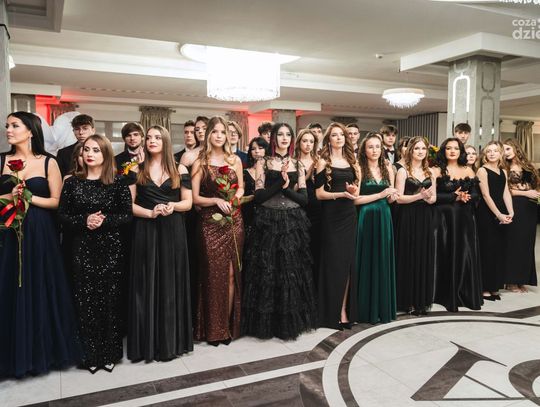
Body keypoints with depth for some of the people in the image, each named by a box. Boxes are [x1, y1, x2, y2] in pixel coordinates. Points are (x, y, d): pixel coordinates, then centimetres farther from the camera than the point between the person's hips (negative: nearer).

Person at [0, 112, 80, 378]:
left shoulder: (48, 163, 0)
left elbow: (57, 201, -2)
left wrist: (29, 197, -14)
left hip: (40, 235, -1)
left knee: (41, 290, 7)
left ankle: (44, 349, 25)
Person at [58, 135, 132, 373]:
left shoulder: (117, 183, -1)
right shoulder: (73, 182, 4)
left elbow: (127, 215, -2)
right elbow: (62, 215, 3)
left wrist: (105, 220, -17)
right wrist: (84, 221, -14)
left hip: (110, 247, -1)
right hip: (81, 248, 1)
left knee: (109, 299, 5)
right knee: (85, 300, 5)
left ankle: (110, 352, 20)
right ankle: (90, 354, 20)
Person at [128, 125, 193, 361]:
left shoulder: (180, 170, 6)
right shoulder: (137, 170, 5)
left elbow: (188, 203, 5)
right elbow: (128, 203, 0)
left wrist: (171, 206, -15)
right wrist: (150, 212, -16)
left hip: (172, 232, 0)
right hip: (145, 232, 0)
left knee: (171, 284, 5)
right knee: (146, 286, 3)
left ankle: (171, 341, 17)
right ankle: (147, 343, 14)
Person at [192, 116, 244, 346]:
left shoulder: (235, 160, 8)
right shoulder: (200, 163, 0)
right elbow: (194, 198, -3)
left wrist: (236, 196, -4)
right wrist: (217, 200, -16)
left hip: (234, 221, 3)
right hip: (210, 223, -3)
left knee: (232, 273, 5)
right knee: (214, 274, 0)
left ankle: (228, 324, 19)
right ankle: (213, 329, 14)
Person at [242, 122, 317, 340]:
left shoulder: (297, 165, 11)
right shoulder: (263, 163, 3)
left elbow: (304, 198, 4)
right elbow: (259, 196, -8)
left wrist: (287, 187, -10)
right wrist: (281, 183, -15)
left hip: (293, 223, 3)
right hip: (269, 223, -2)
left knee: (293, 271, 5)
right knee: (268, 271, 0)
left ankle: (292, 321, 19)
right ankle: (269, 321, 13)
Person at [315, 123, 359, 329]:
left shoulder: (351, 161, 13)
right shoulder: (323, 162, -2)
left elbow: (356, 190, 17)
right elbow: (319, 194, -8)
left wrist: (353, 190, -5)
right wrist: (341, 194, -20)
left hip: (349, 214, 5)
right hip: (331, 216, -5)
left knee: (348, 262, 4)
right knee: (333, 262, -2)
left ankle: (345, 310, 12)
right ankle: (332, 313, 9)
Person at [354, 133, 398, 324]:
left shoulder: (387, 168, 9)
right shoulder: (359, 169, -6)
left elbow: (391, 198, 16)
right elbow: (355, 199, -14)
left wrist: (392, 196, -7)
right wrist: (380, 195, -14)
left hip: (384, 218, 5)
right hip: (366, 219, -5)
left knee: (383, 260, 9)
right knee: (368, 261, 2)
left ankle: (383, 307, 22)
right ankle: (368, 309, 13)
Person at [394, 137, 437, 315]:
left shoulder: (429, 172, 12)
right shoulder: (403, 171, -3)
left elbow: (433, 198, 11)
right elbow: (399, 198, -10)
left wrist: (427, 198, -10)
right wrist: (419, 196, -20)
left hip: (425, 219, 5)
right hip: (408, 219, -5)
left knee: (424, 258, 7)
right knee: (409, 258, 0)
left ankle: (422, 300, 18)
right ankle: (408, 301, 9)